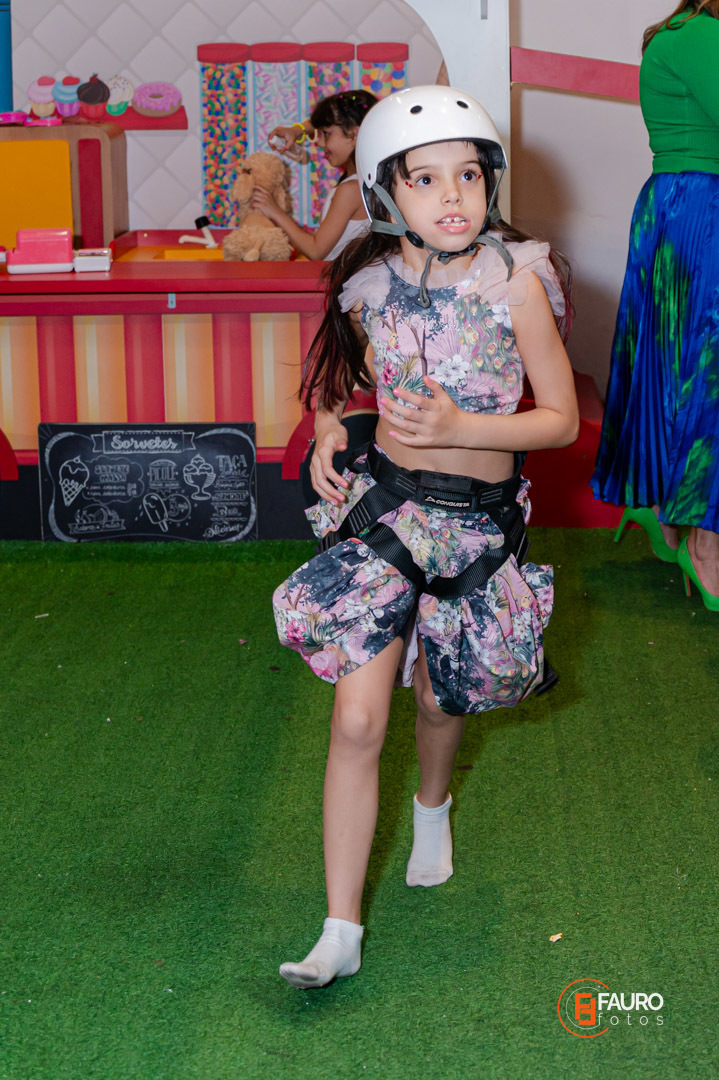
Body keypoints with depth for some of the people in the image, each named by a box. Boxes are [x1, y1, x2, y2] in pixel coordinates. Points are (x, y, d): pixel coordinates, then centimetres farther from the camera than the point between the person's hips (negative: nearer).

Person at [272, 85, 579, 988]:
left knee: (440, 699, 16)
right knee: (356, 720, -8)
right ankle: (340, 931, -1)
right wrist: (327, 429, -3)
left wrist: (461, 428, -21)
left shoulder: (516, 282, -12)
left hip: (480, 519, 0)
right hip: (383, 506, 1)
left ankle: (433, 805, 53)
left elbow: (562, 420, -8)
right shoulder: (368, 287, -4)